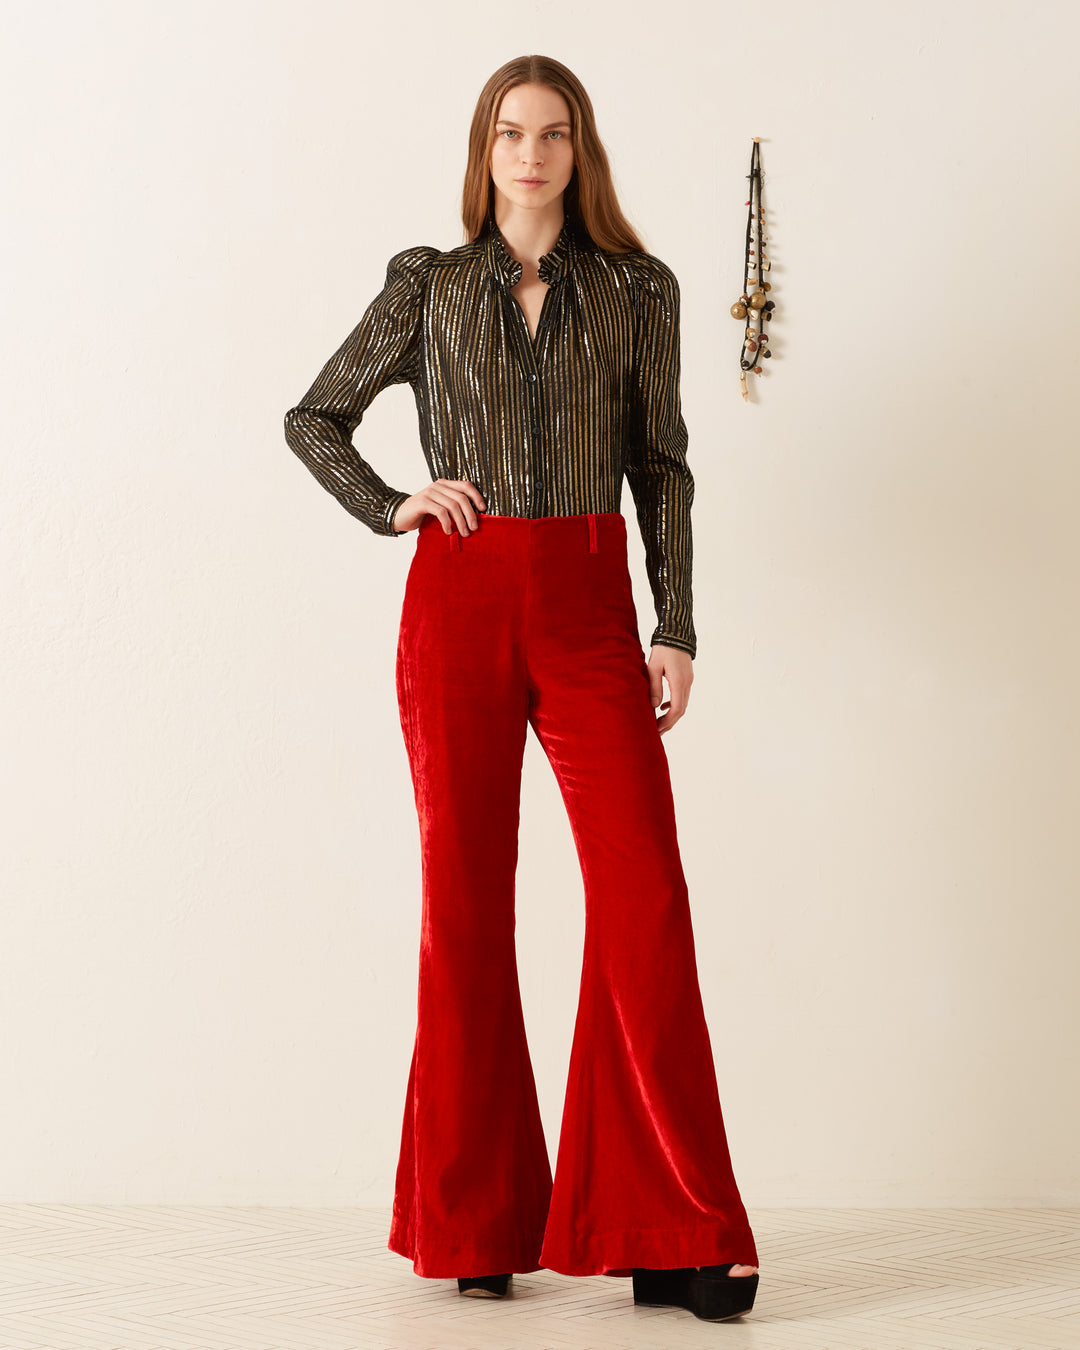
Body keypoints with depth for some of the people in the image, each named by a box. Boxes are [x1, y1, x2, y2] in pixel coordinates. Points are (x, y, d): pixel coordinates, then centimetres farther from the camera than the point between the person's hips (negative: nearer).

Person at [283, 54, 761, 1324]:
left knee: (644, 898, -10)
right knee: (466, 899, 1)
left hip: (590, 610, 0)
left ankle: (673, 1238, -4)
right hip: (459, 603, 0)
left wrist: (676, 630, 1)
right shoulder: (427, 288, 9)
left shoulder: (637, 291, 10)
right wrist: (392, 506, 0)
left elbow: (662, 465, 10)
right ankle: (476, 1224, 13)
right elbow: (312, 419, 17)